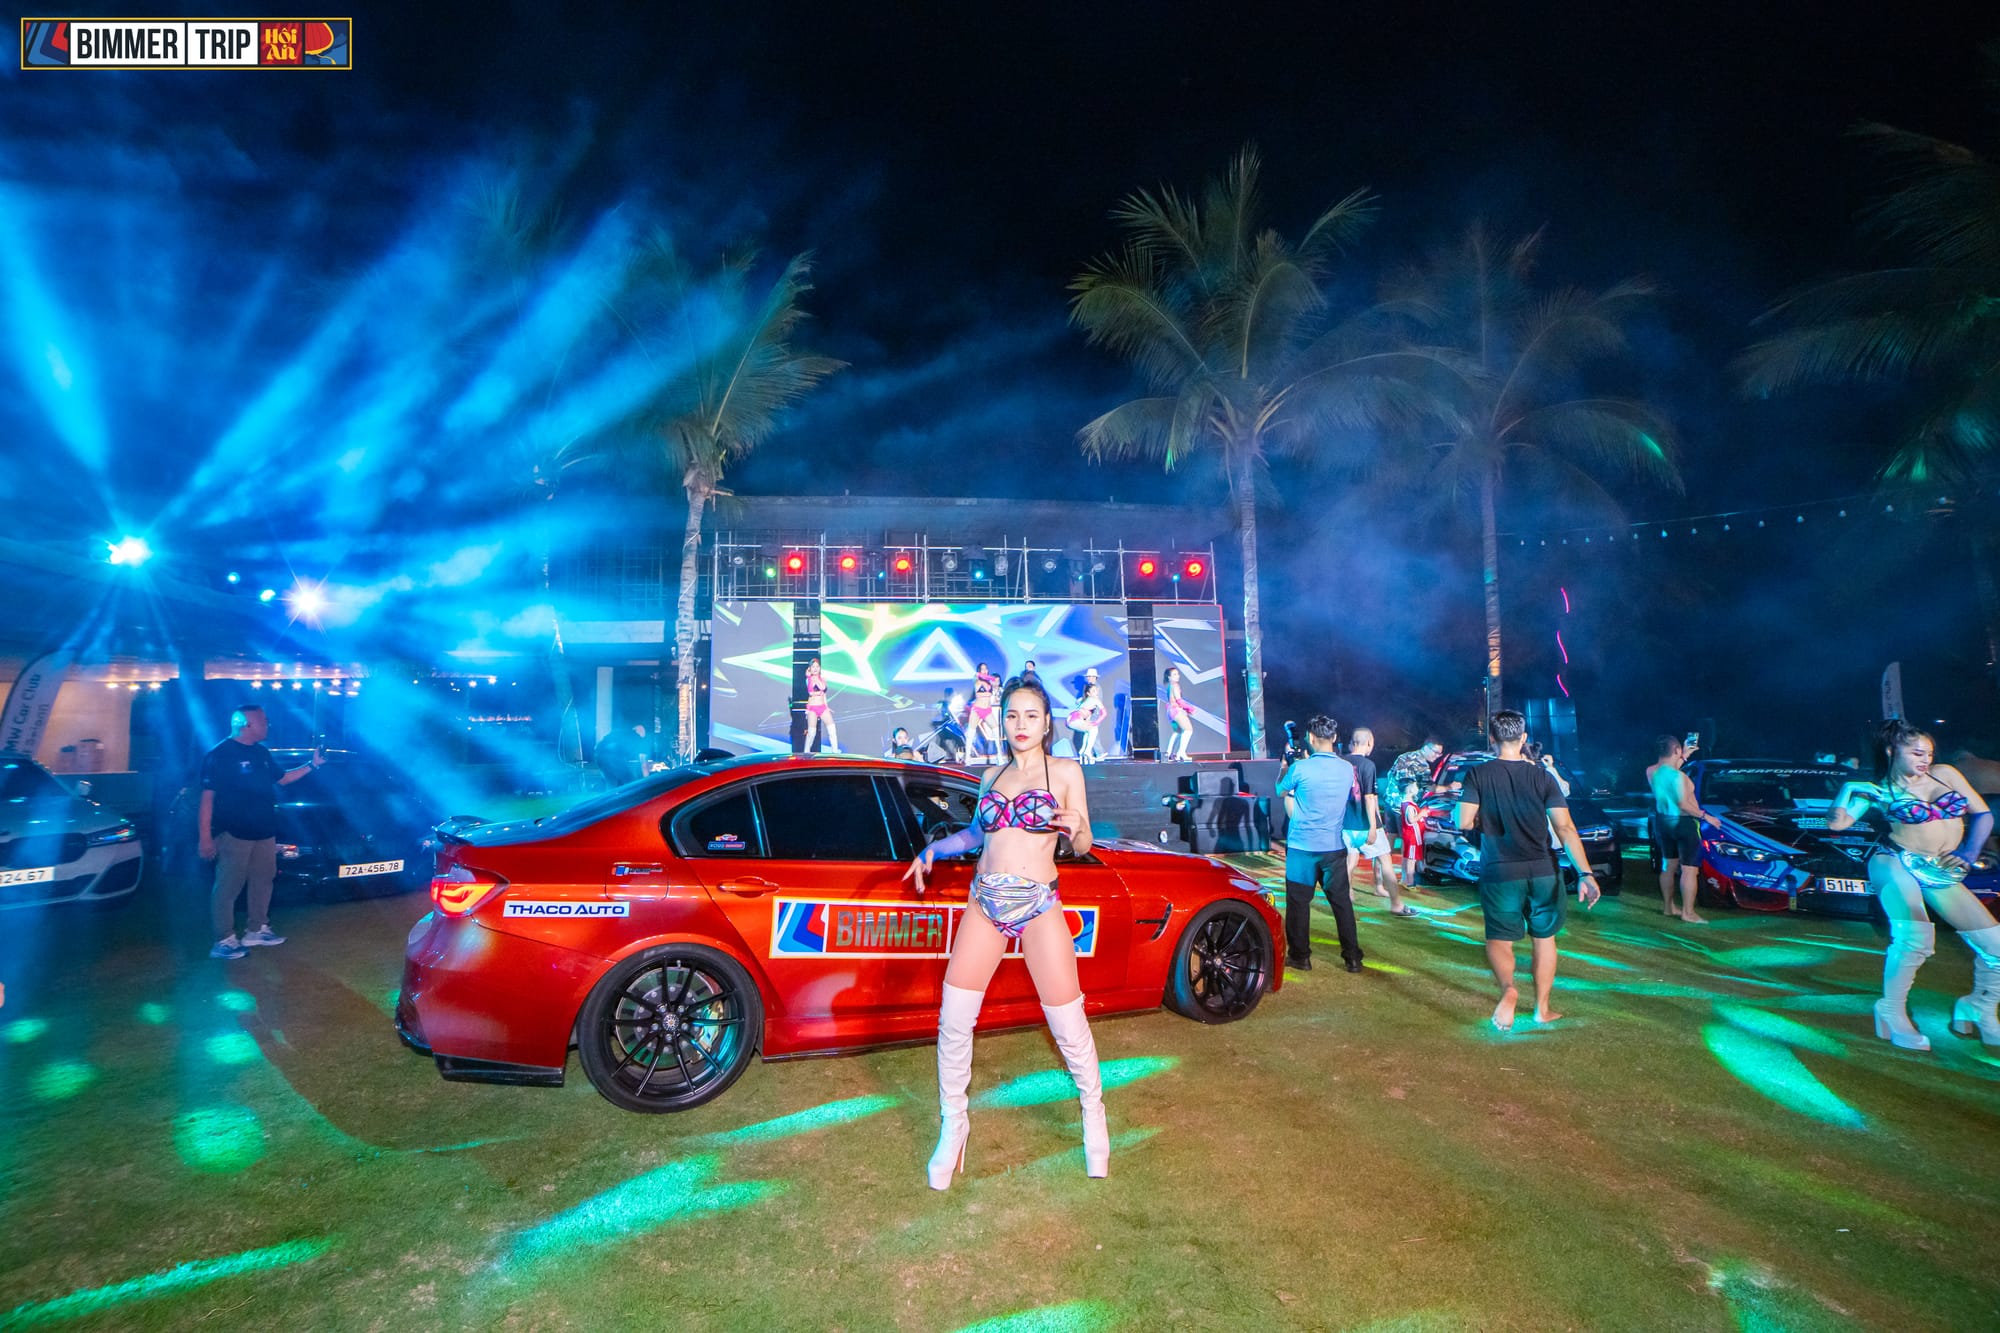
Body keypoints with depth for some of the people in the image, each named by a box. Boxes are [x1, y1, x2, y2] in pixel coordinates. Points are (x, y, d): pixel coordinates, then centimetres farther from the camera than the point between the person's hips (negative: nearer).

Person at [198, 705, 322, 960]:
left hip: (265, 832, 8)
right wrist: (205, 837, -19)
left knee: (262, 881, 15)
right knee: (228, 887, -2)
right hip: (233, 834, -8)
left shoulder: (261, 753, 12)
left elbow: (282, 778, 26)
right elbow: (207, 798, -15)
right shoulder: (219, 755, -12)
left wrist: (311, 765, 14)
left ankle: (256, 931, 27)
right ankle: (224, 941, 4)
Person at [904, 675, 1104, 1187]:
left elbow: (1082, 846, 0)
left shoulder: (1065, 771, 2)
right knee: (953, 1022, -1)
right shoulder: (993, 776, 12)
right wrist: (935, 847, 8)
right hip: (984, 902, 4)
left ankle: (1093, 1115, 24)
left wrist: (1076, 827, -22)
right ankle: (953, 1126, 17)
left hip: (1039, 905, -3)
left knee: (1068, 1024, -1)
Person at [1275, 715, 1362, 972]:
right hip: (1334, 846, 4)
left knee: (1299, 902, 7)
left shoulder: (1300, 768, -13)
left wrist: (1284, 767, 22)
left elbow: (1281, 791, 6)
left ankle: (1300, 956, 13)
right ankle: (1352, 957, 16)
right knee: (1342, 901, 11)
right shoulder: (1347, 769, -1)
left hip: (1302, 846, -3)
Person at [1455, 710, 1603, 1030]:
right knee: (1543, 937, 19)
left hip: (1499, 873, -2)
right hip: (1542, 872, 2)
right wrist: (1586, 874, -10)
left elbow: (1464, 822, -13)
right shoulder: (1542, 776, -3)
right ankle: (1542, 1009, 27)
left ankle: (1508, 988, -21)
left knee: (1499, 939, 8)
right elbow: (1565, 828, -9)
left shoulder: (1478, 774, -7)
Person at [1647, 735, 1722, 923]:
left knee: (1669, 866, 19)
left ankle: (1668, 906, 27)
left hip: (1662, 821, 8)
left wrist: (1684, 757, 25)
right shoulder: (1678, 776, -22)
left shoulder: (1651, 772, 0)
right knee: (1689, 869, -3)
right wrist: (1705, 816, -14)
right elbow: (1683, 805, -24)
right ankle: (1688, 913, -3)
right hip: (1683, 823, -8)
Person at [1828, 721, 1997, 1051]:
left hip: (1943, 876, 5)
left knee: (1996, 946, -2)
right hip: (1896, 864, -5)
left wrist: (1967, 856, 1)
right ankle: (1892, 1012, -8)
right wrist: (1848, 789, -16)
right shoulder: (1882, 790, 2)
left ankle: (1976, 1008, 27)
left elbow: (1983, 815, 13)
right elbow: (1836, 822, -5)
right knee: (1914, 937, -28)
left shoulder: (1945, 773, 11)